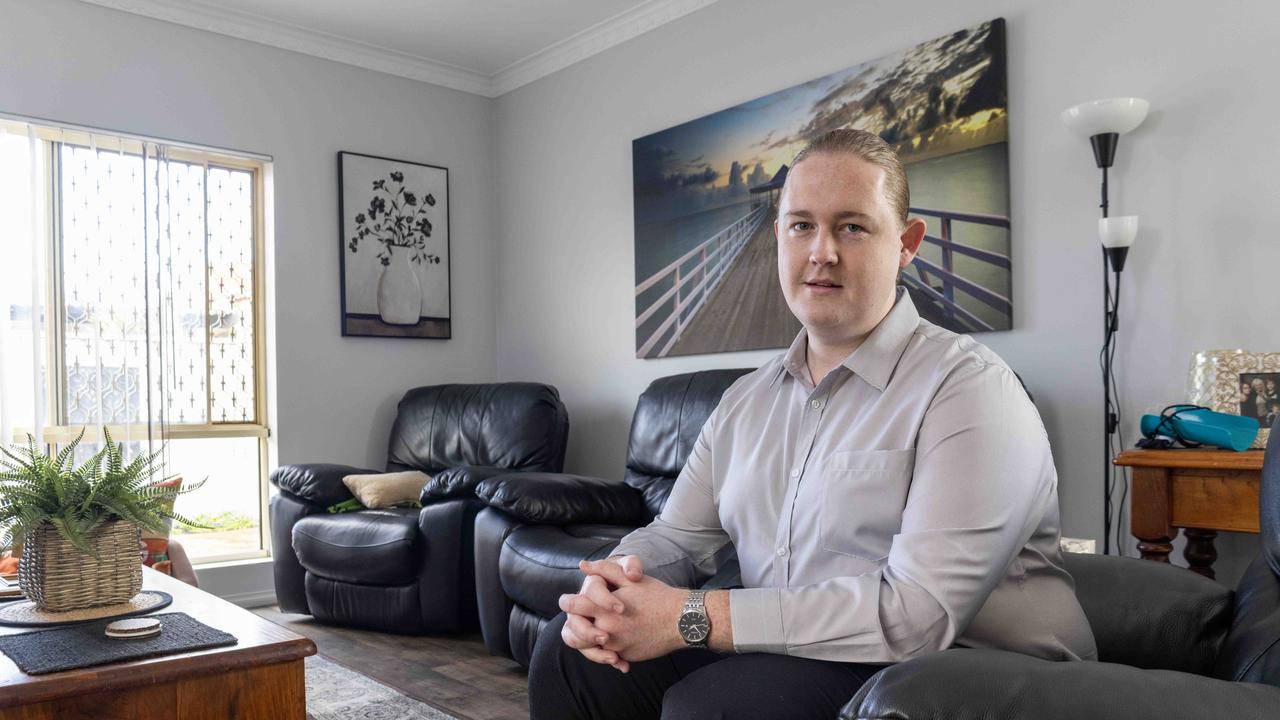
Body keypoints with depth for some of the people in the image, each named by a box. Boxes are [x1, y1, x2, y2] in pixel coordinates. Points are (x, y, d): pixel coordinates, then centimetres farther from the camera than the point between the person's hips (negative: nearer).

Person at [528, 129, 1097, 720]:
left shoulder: (967, 388, -15)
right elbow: (677, 537, 12)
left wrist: (691, 616, -24)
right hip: (780, 660, 6)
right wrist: (617, 577, -14)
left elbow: (919, 614, -25)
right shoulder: (747, 400, 9)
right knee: (570, 649, -7)